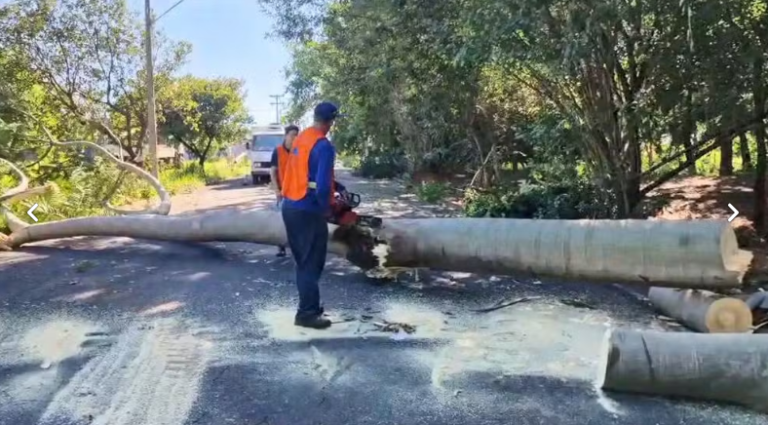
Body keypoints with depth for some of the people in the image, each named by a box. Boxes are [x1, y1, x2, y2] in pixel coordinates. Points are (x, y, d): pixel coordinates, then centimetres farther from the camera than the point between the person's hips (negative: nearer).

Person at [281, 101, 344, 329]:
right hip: (308, 211, -8)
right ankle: (307, 314, 8)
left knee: (302, 262, 17)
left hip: (290, 207, 8)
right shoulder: (323, 146, -17)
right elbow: (322, 186, -24)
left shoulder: (300, 139, 9)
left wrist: (333, 184, 17)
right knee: (312, 264, 2)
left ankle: (308, 307, 27)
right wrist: (326, 208, -6)